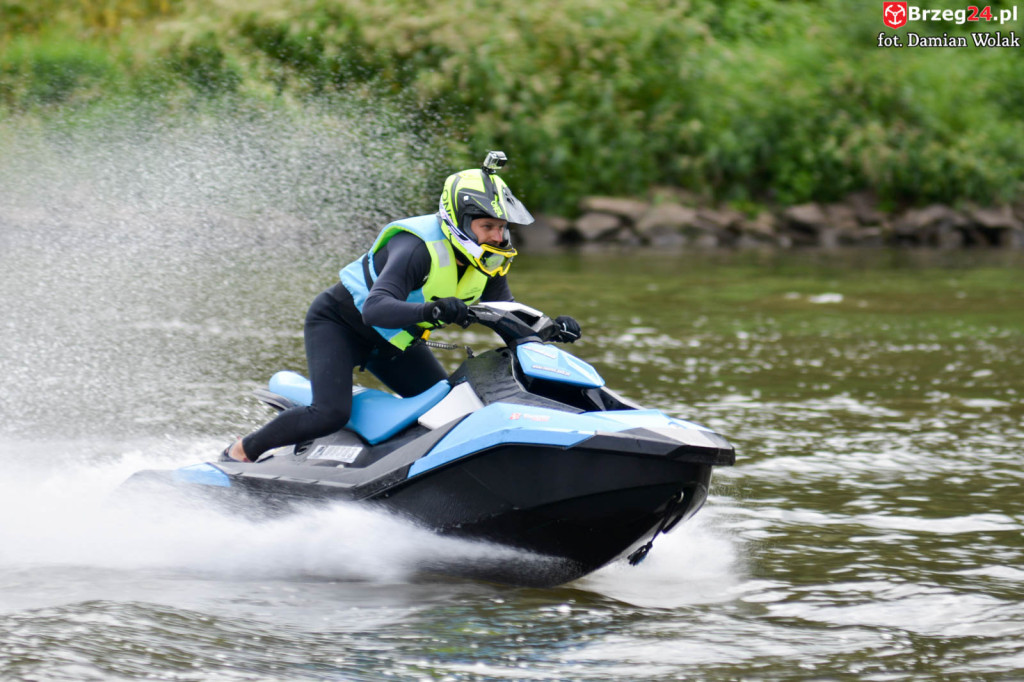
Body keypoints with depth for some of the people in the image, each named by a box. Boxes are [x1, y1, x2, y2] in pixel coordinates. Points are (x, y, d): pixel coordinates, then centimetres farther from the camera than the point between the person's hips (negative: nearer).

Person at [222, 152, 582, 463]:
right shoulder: (418, 248, -35)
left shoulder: (488, 261, -12)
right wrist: (431, 311, -65)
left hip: (394, 341, 8)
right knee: (332, 413, -24)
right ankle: (239, 453, -7)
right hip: (339, 323, -8)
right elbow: (376, 309, -47)